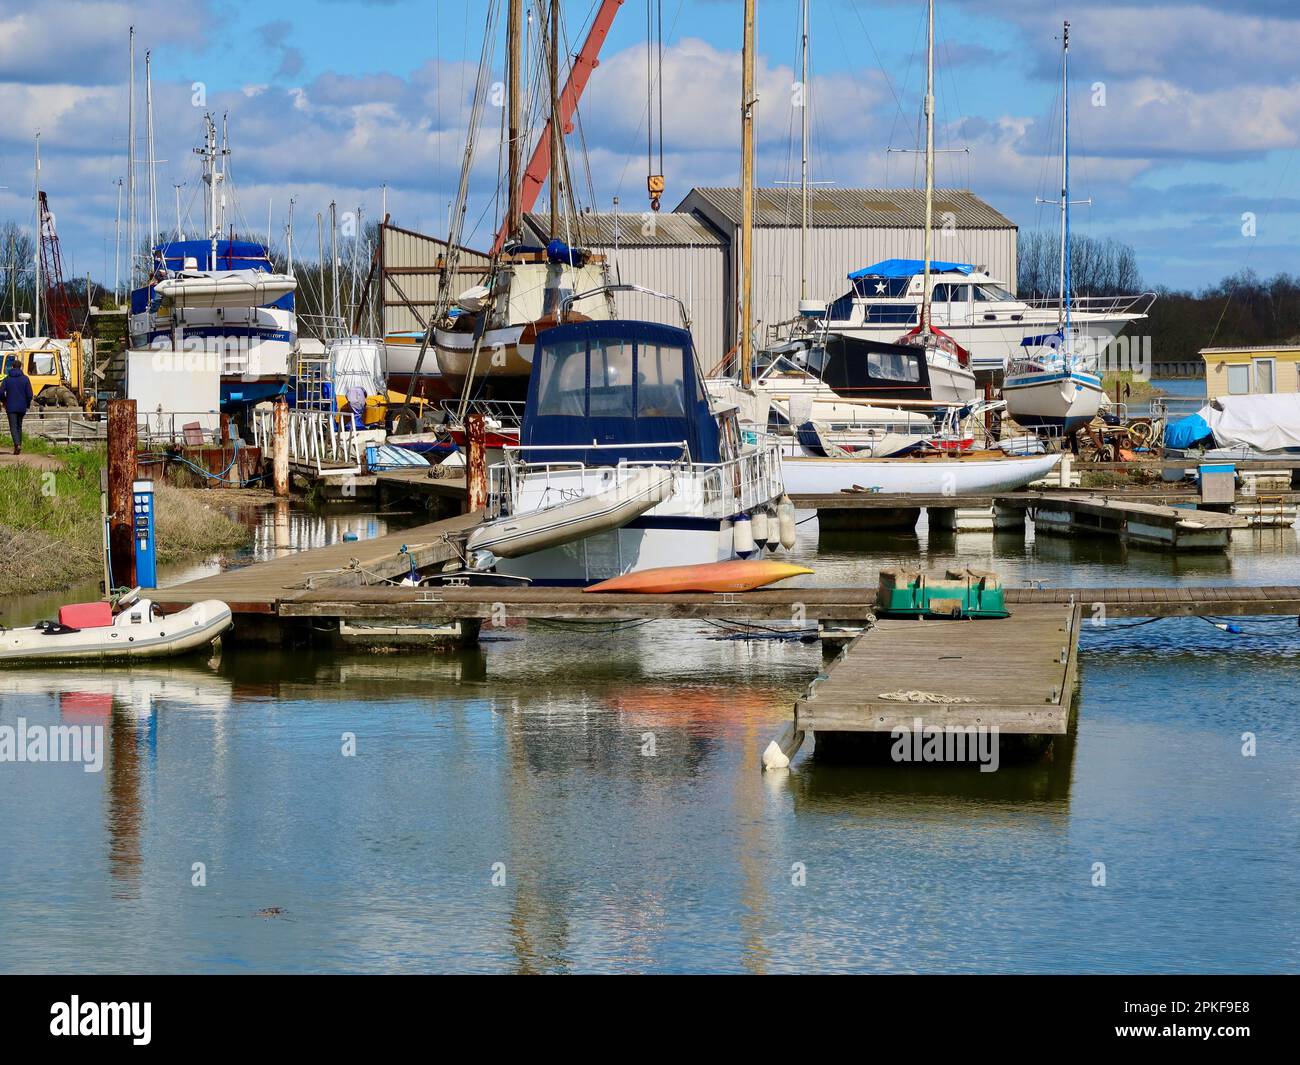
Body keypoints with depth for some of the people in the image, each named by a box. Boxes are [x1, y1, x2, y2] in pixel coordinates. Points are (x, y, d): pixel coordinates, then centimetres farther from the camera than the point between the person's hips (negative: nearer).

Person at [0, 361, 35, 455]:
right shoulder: (25, 379, 0)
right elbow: (29, 394, -2)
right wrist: (27, 405, 13)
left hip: (11, 407, -2)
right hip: (22, 407, 2)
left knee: (13, 426, -6)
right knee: (19, 426, 16)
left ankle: (17, 444, -24)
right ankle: (19, 444, 18)